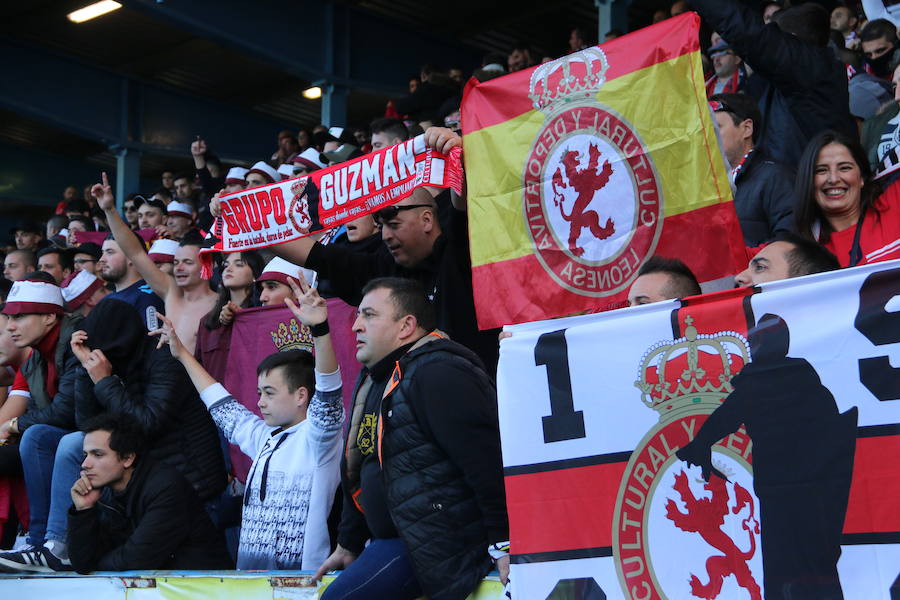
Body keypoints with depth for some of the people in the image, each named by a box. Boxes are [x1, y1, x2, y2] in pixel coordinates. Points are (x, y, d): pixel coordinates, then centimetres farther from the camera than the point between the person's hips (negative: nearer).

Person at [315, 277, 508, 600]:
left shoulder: (437, 374, -16)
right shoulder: (372, 383, 18)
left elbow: (487, 459, -23)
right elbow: (356, 472, 27)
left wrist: (504, 544, -25)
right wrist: (349, 545, 27)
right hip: (392, 537, 10)